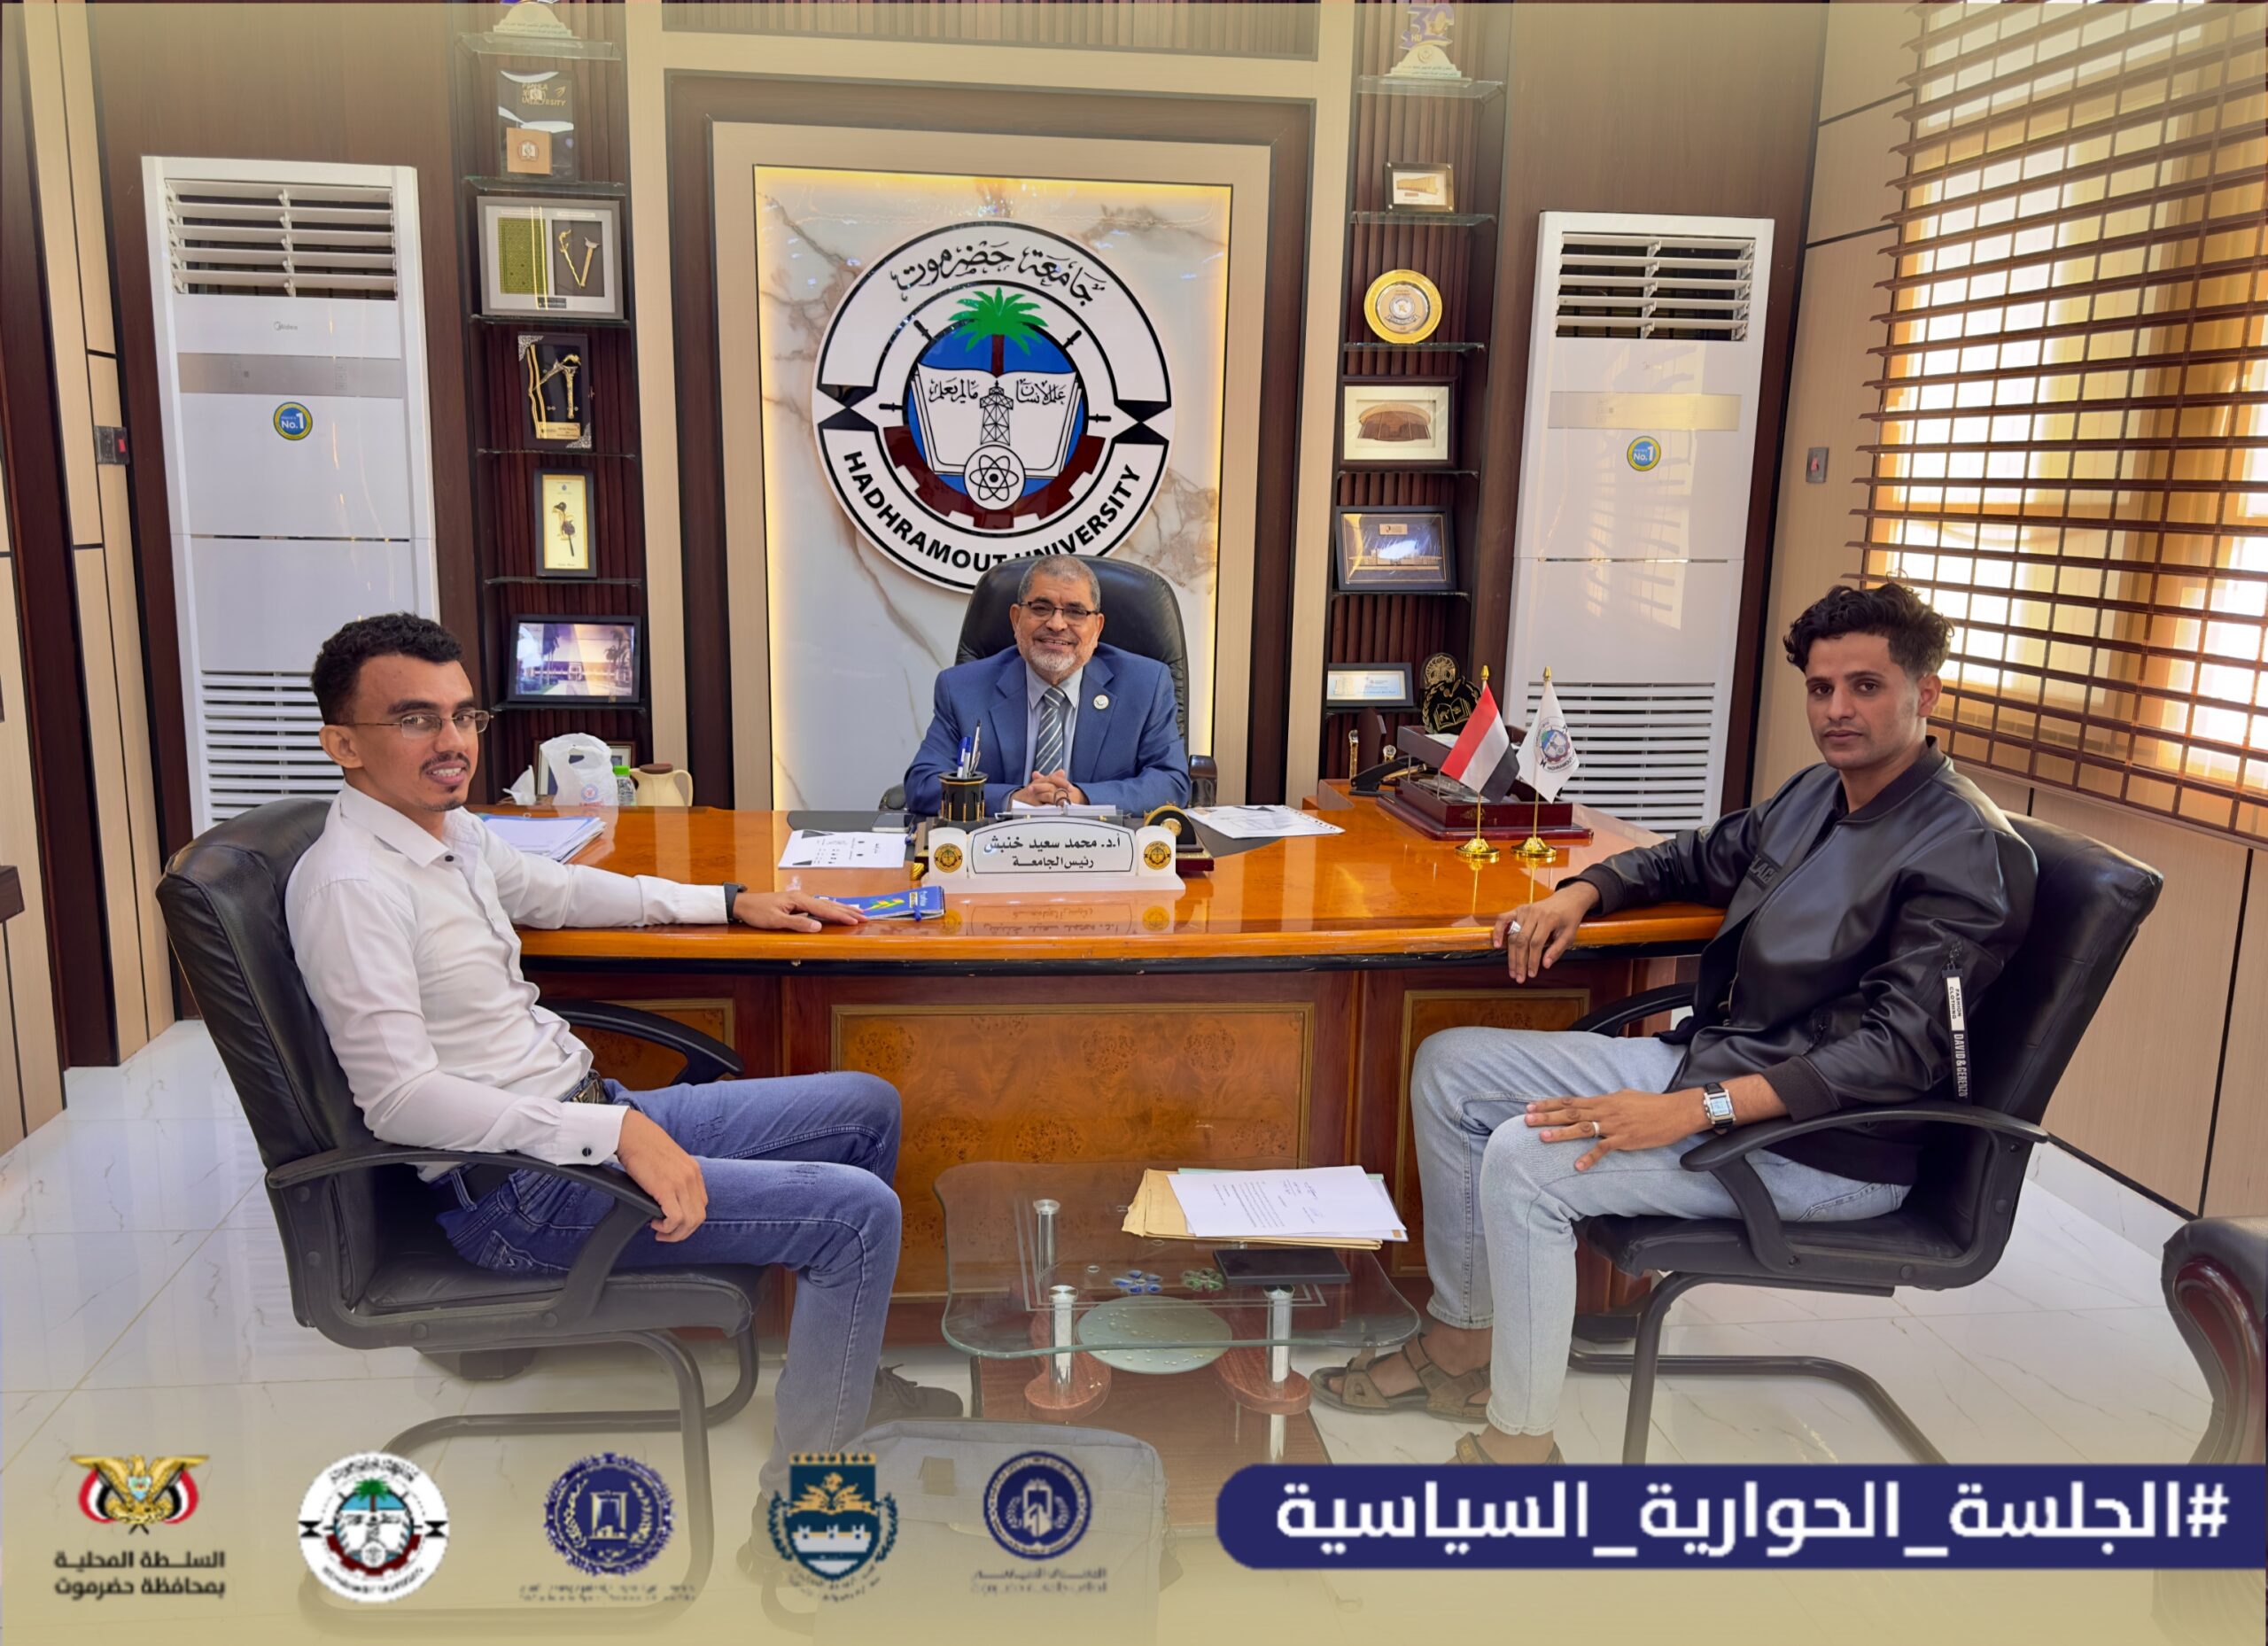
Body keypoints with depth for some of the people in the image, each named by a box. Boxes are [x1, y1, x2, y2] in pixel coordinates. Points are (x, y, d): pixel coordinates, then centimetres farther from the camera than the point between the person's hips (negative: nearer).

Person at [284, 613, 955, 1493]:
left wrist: (731, 902, 27)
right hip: (512, 1192, -10)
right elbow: (400, 1098, -27)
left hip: (590, 1111, 10)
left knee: (868, 1107, 15)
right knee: (860, 1210, -18)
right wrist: (618, 1131, -30)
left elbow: (558, 890, 28)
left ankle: (845, 1370, 29)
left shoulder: (454, 832, 8)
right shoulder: (350, 886, -20)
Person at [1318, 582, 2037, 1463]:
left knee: (1527, 1161, -26)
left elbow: (1900, 1047, -25)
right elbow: (1699, 856, 26)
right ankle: (1461, 1344, 12)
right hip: (1706, 1057, 9)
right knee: (1448, 1066, 4)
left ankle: (1519, 1441, -9)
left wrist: (1693, 1110, -32)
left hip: (1826, 1148, -9)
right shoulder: (1817, 794, 10)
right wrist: (1581, 891, 5)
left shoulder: (1969, 849, -16)